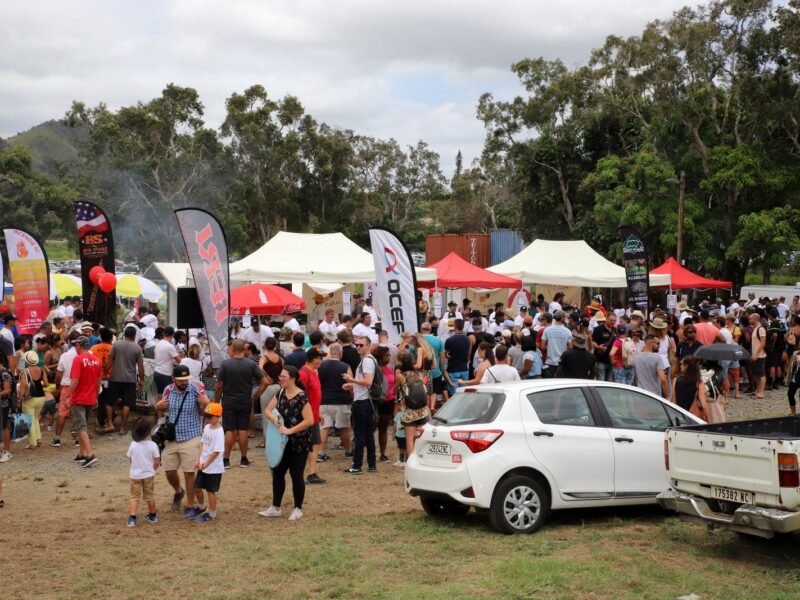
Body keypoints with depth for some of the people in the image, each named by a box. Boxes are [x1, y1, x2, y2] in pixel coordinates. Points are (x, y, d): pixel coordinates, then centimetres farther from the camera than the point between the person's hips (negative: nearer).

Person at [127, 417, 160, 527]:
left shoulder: (133, 445, -10)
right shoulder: (152, 445, -14)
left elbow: (130, 459, 1)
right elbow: (157, 461, -10)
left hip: (135, 474, 0)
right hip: (148, 474, 0)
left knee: (134, 497, 7)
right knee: (150, 496, 16)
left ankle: (132, 518, -5)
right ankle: (152, 516, 30)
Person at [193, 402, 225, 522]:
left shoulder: (219, 432, -20)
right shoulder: (207, 427, 5)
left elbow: (216, 452, -21)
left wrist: (205, 464, -15)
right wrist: (198, 460, 3)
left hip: (213, 468, -8)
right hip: (203, 466, 8)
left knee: (211, 491, 3)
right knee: (198, 487, 16)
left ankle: (211, 514, 17)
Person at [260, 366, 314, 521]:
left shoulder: (301, 397, -18)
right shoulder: (280, 394, 5)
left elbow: (309, 420, -22)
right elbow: (267, 410, 3)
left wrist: (290, 430, -25)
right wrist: (273, 417, -19)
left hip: (299, 443, -7)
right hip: (283, 442, 7)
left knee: (296, 475, 2)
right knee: (277, 473, 11)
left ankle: (298, 509, 16)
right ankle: (275, 507, 22)